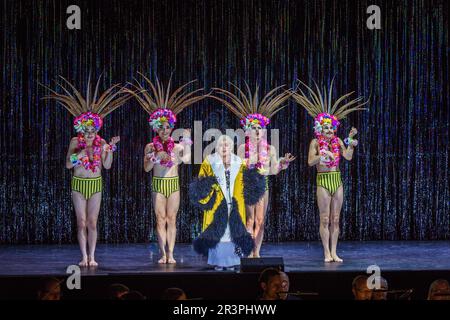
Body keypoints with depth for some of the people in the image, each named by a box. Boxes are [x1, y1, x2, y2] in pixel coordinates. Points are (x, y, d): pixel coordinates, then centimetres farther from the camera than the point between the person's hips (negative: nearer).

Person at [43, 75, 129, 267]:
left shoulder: (101, 143, -2)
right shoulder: (75, 142, -4)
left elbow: (107, 166, -5)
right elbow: (68, 165, -5)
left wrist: (110, 148, -13)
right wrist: (80, 154, -18)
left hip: (96, 184, 1)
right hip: (79, 184, -1)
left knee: (92, 223, 1)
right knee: (81, 222, -2)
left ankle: (92, 257, 4)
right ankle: (84, 257, 1)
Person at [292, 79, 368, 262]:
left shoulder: (337, 141, 7)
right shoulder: (315, 142, -1)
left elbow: (348, 157, -6)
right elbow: (310, 162, -12)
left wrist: (350, 140, -11)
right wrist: (322, 154, -23)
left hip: (337, 180, 4)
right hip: (323, 181, -4)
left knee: (335, 219, 5)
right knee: (325, 219, -2)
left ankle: (334, 252, 8)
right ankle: (327, 253, 1)